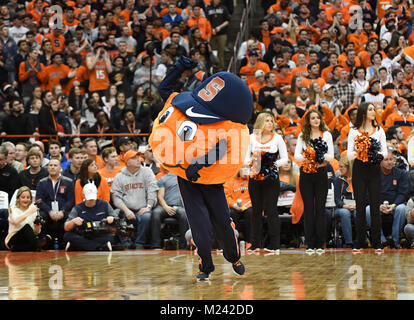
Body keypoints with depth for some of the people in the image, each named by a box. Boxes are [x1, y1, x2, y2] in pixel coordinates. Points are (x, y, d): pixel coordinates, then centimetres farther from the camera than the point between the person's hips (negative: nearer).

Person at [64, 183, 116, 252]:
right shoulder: (77, 209, 8)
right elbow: (66, 228, 1)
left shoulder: (104, 205, 11)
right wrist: (73, 221, -22)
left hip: (101, 237, -1)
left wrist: (112, 219, -9)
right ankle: (102, 247, -36)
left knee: (110, 237, -34)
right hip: (83, 237, 1)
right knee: (67, 236, -30)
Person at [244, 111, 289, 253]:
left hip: (271, 179, -2)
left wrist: (276, 163, -16)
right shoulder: (252, 138, 9)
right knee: (256, 210, 6)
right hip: (255, 178, 2)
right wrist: (250, 162, -12)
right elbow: (246, 157, 10)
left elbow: (285, 158, 3)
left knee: (271, 210, -6)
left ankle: (274, 245, -3)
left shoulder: (277, 138, 4)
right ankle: (255, 243, 11)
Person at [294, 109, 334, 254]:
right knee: (308, 208, 1)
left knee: (320, 208, -1)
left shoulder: (326, 135, 6)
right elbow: (296, 155, 2)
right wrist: (307, 158, -17)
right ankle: (310, 244, 4)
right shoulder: (302, 135, 9)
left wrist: (321, 157, -18)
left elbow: (331, 156, 1)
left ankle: (320, 244, 3)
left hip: (321, 173, -1)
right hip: (306, 174, 1)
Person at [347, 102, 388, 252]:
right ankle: (359, 243, 4)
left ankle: (377, 243, 2)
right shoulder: (354, 131, 5)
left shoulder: (379, 130, 10)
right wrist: (358, 153, -18)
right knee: (360, 205, 0)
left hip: (374, 169, 1)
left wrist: (379, 155, -14)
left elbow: (385, 151, 7)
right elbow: (349, 154, 2)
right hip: (359, 169, -1)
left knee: (375, 205, -1)